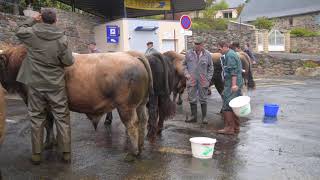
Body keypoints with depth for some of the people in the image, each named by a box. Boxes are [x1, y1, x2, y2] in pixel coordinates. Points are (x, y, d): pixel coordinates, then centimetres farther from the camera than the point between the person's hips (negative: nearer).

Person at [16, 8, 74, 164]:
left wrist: (32, 20, 25)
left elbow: (19, 31, 18)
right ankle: (66, 153, 12)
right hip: (56, 84, -1)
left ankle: (36, 154, 18)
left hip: (35, 84, 2)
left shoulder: (31, 34, -4)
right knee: (62, 118, 7)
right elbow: (69, 61, -7)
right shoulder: (61, 38, -9)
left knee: (36, 118, 12)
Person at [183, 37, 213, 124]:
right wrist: (186, 74, -3)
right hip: (191, 80, 1)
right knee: (192, 99, 8)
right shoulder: (189, 53, 1)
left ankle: (204, 117, 19)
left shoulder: (207, 54, 0)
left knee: (203, 99, 8)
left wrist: (208, 78, -1)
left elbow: (210, 67, 6)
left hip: (203, 81, -1)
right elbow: (184, 65, 11)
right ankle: (193, 116, 21)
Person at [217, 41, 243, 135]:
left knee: (227, 106, -8)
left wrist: (234, 84, -26)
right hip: (233, 84, 11)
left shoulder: (230, 55, -12)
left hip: (231, 84, -11)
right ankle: (236, 126, 19)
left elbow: (233, 71, -21)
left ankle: (229, 128, -7)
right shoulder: (232, 54, 21)